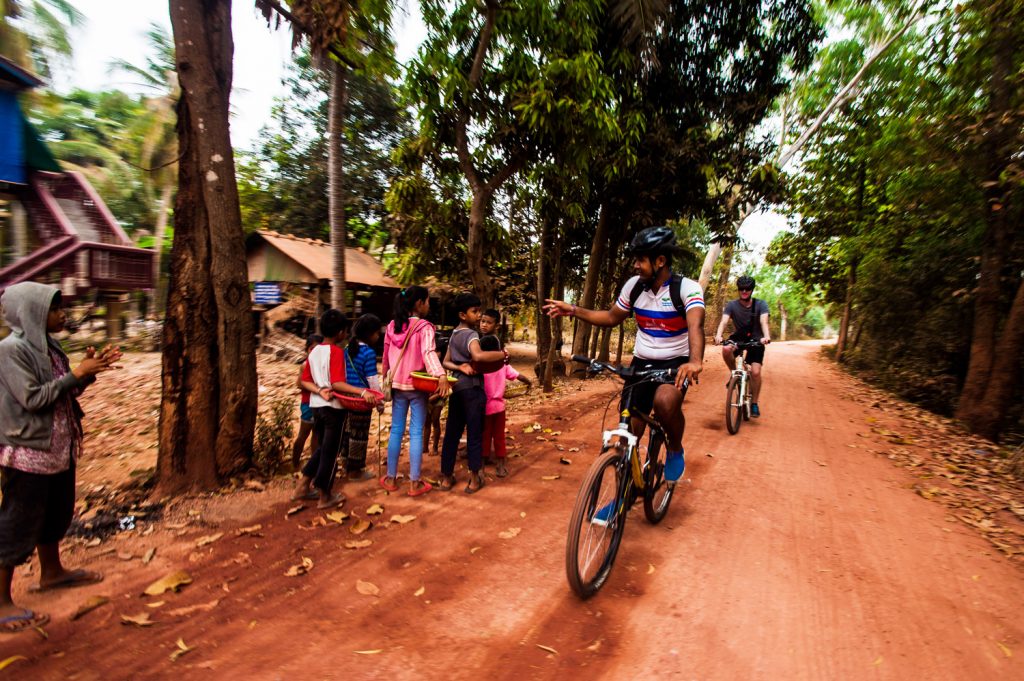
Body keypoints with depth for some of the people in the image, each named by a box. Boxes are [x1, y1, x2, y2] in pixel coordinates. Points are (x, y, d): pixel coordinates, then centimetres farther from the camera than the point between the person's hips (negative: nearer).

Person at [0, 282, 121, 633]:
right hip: (28, 455, -9)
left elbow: (64, 391, 11)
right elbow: (33, 398, -22)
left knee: (56, 516, 22)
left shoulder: (47, 346, 6)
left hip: (59, 449, 9)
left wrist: (89, 371, -5)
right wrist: (77, 373, -21)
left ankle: (52, 573, 40)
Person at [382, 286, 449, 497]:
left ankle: (391, 478, 21)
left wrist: (386, 376, 25)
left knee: (396, 430, 14)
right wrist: (441, 376, -41)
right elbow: (429, 353, -29)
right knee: (416, 433, 1)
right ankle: (414, 483, 7)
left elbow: (386, 354, 12)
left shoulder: (392, 326, 5)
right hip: (417, 386, -5)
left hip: (397, 385, 5)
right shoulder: (424, 327, -12)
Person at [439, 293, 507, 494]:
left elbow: (445, 362, 14)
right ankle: (474, 480, 10)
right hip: (472, 388, -8)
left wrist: (460, 367, -3)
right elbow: (478, 356, -35)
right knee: (474, 434, 2)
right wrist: (503, 354, -23)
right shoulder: (471, 335, -14)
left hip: (457, 387, 8)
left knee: (452, 433, 12)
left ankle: (446, 477, 19)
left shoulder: (454, 334, 13)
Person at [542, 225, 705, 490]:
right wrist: (572, 310, -1)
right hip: (641, 363, 4)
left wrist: (695, 362, -53)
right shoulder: (634, 285, -2)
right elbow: (611, 317, 10)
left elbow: (695, 325, -34)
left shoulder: (687, 288, -16)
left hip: (676, 363, -4)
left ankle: (675, 450, -2)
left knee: (665, 401, -36)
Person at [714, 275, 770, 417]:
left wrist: (766, 336, -50)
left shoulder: (761, 304, -14)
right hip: (738, 337, 1)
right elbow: (724, 321, -26)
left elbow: (764, 322, -29)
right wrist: (718, 335, -48)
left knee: (755, 372, -15)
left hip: (756, 339, 0)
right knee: (726, 349, -35)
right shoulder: (732, 305, -13)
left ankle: (754, 403, 5)